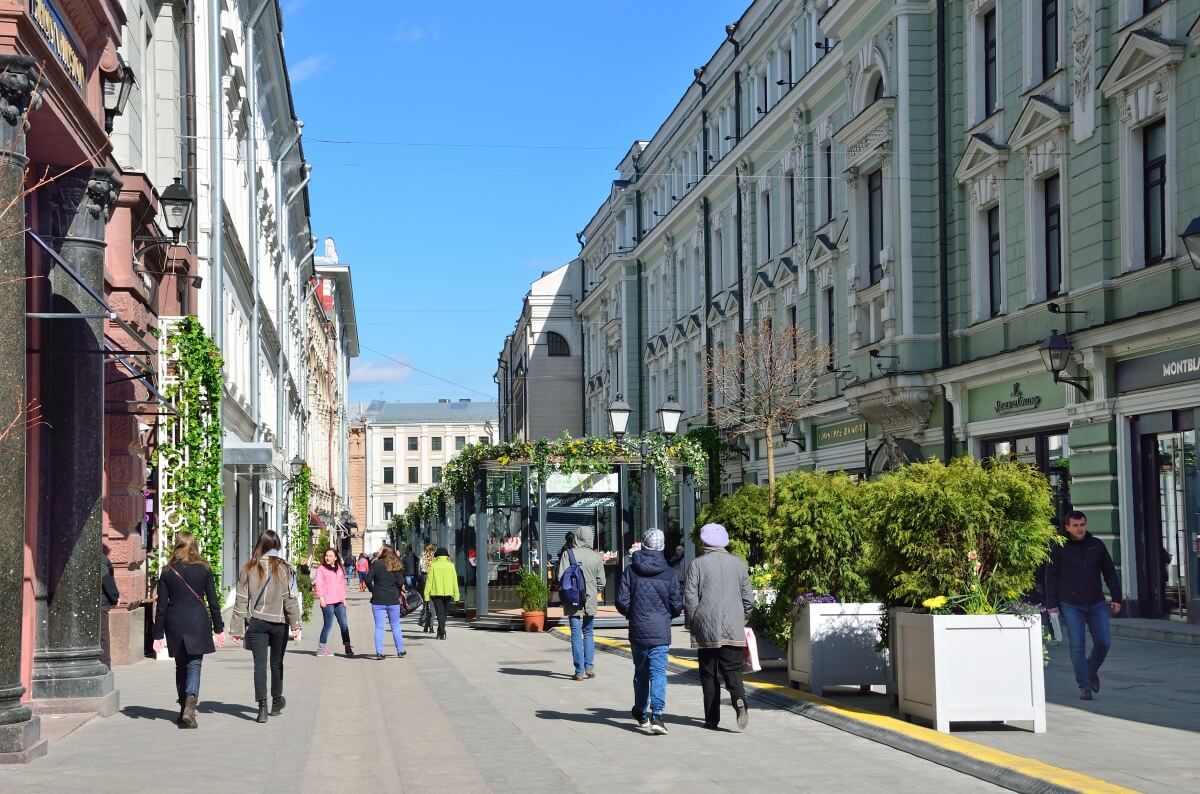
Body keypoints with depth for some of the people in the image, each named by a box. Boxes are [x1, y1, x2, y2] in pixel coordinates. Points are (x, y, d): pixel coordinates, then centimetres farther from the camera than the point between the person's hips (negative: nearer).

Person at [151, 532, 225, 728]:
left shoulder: (167, 572, 1)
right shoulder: (204, 570, 1)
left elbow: (161, 606, 1)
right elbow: (213, 602, 2)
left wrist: (158, 634, 4)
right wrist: (218, 628, 9)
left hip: (175, 624, 1)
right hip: (198, 621, -1)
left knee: (181, 666, 14)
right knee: (194, 665, -1)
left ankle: (184, 710, 16)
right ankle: (189, 706, -23)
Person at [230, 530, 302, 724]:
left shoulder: (248, 569, -1)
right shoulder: (284, 568, -5)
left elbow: (241, 600, -1)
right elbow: (291, 599, -8)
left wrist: (237, 628, 2)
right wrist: (295, 624, -5)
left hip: (256, 623, 0)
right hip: (279, 622, 0)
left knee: (260, 664, -1)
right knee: (276, 663, 16)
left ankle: (262, 707, -11)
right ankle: (276, 702, 31)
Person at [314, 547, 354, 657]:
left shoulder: (338, 569, 19)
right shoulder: (321, 568, 2)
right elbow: (318, 583, -6)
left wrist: (344, 599, 21)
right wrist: (321, 597, -17)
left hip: (339, 602, 6)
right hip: (327, 602, -6)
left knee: (344, 624, 1)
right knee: (328, 625, -5)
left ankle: (347, 646, 5)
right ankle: (321, 647, 5)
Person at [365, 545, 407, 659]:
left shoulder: (376, 564, -4)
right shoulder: (396, 566, 0)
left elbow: (368, 579, -8)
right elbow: (400, 582, -5)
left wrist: (373, 590, 8)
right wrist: (399, 591, 14)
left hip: (378, 600, -1)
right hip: (393, 600, 1)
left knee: (379, 627, 1)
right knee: (395, 626, 13)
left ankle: (379, 652, -5)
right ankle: (400, 651, 17)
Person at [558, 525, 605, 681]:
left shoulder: (568, 554, -8)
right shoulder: (596, 557, 0)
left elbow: (561, 577, -11)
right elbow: (601, 581, 2)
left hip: (573, 601, -2)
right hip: (590, 602, 2)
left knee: (576, 634, 1)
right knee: (588, 633, 18)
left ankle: (579, 671, -1)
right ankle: (589, 666, 11)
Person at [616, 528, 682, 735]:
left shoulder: (631, 571, -3)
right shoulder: (668, 573, -3)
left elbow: (622, 602, -5)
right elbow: (677, 604, -2)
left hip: (637, 632, 1)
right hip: (660, 632, -1)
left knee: (641, 673, 16)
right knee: (658, 673, -4)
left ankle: (641, 714, 27)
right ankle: (656, 714, -21)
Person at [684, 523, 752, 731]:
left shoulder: (697, 564, -4)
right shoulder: (737, 563, 6)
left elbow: (689, 598, -6)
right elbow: (748, 597, 9)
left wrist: (691, 623, 6)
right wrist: (742, 618, 23)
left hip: (706, 628, -2)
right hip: (733, 628, 2)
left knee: (708, 674, 7)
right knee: (732, 669, 3)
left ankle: (712, 718, 8)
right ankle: (739, 701, -25)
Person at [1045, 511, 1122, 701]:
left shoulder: (1097, 545, 6)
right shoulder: (1059, 549, -1)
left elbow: (1110, 573, 11)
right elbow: (1051, 577, 2)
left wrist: (1116, 598, 5)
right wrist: (1052, 604, -2)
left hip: (1097, 604, 3)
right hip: (1071, 606, -3)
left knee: (1103, 642, 0)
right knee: (1077, 646, -4)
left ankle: (1092, 671, 27)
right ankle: (1084, 686, 2)